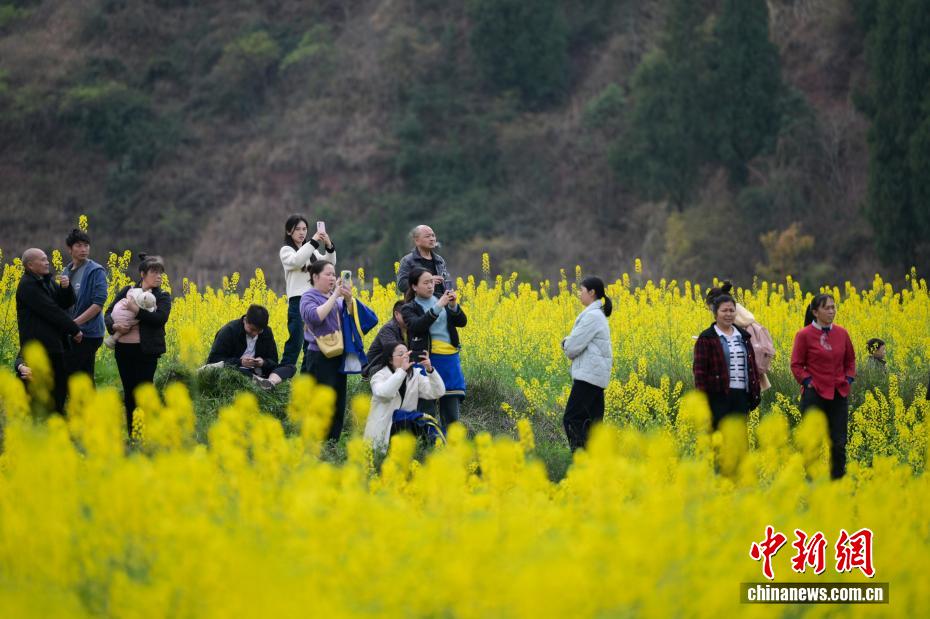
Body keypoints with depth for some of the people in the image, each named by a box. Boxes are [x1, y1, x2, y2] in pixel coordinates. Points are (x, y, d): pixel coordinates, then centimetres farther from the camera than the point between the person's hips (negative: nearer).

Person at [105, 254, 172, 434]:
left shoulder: (163, 296, 3)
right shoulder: (127, 291, 9)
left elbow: (160, 318, -15)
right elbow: (108, 314, 7)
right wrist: (114, 326, -15)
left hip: (147, 351, -3)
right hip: (124, 350, 3)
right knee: (129, 392, 7)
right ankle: (131, 434, 14)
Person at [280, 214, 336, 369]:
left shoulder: (311, 250, 18)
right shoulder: (286, 251, 1)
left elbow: (329, 263, 5)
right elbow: (297, 261, -21)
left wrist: (329, 246, -12)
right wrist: (313, 242, -24)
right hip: (298, 301, -6)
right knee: (295, 341, -11)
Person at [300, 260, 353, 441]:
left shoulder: (337, 298, 14)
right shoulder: (309, 297, -4)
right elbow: (315, 316, -23)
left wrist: (348, 300, -8)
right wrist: (334, 295, -20)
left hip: (339, 357, 7)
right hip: (320, 358, -7)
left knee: (339, 404, 8)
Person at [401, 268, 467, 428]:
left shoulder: (442, 300, 14)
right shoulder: (409, 308, 5)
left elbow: (462, 322, 7)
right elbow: (417, 326, -16)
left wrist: (454, 305, -11)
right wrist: (438, 307, -21)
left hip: (450, 359, 4)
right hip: (427, 359, -4)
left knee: (452, 408, 4)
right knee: (426, 409, -7)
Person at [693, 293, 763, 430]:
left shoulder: (744, 336, 15)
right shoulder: (706, 339, -3)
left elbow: (752, 365, 19)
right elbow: (699, 369, -7)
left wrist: (756, 390, 13)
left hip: (741, 395, 5)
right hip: (719, 396, -5)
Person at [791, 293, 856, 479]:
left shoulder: (842, 333, 5)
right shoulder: (805, 335, -6)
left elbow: (850, 361, 16)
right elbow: (796, 365, -2)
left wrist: (849, 380, 3)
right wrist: (808, 382, -13)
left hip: (839, 394, 4)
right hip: (815, 394, -4)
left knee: (839, 443, 5)